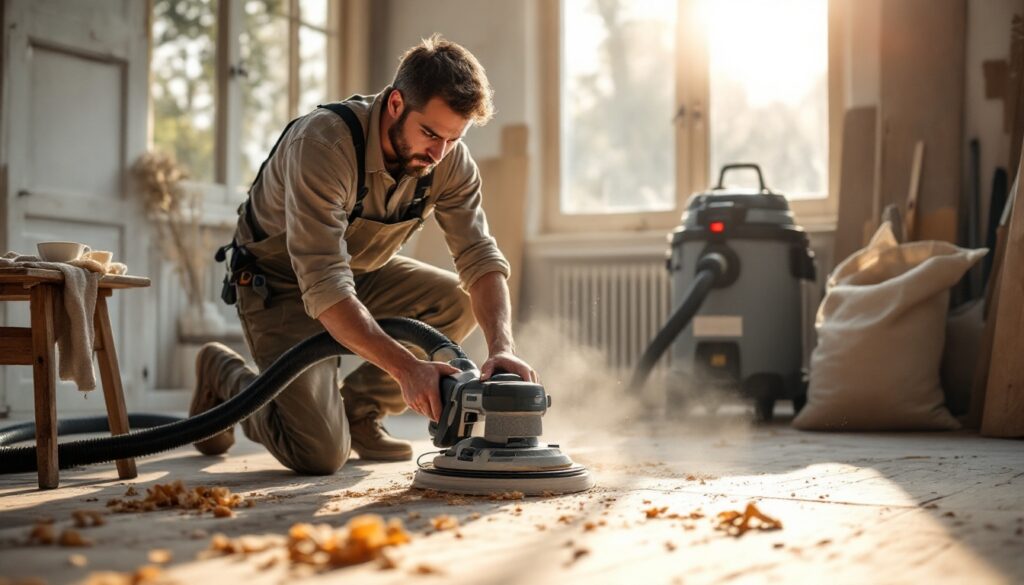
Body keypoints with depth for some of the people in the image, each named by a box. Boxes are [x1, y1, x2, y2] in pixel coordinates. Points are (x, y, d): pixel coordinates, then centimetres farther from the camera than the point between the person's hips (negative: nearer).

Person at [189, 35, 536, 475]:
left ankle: (358, 409, 5)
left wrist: (502, 347, -35)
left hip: (360, 272, 7)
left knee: (461, 301, -12)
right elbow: (323, 287, -41)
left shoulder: (450, 159, -16)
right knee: (320, 454, -16)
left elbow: (481, 258, -17)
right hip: (279, 283, -7)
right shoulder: (323, 143, -35)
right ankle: (226, 376, 13)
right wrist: (406, 367, -49)